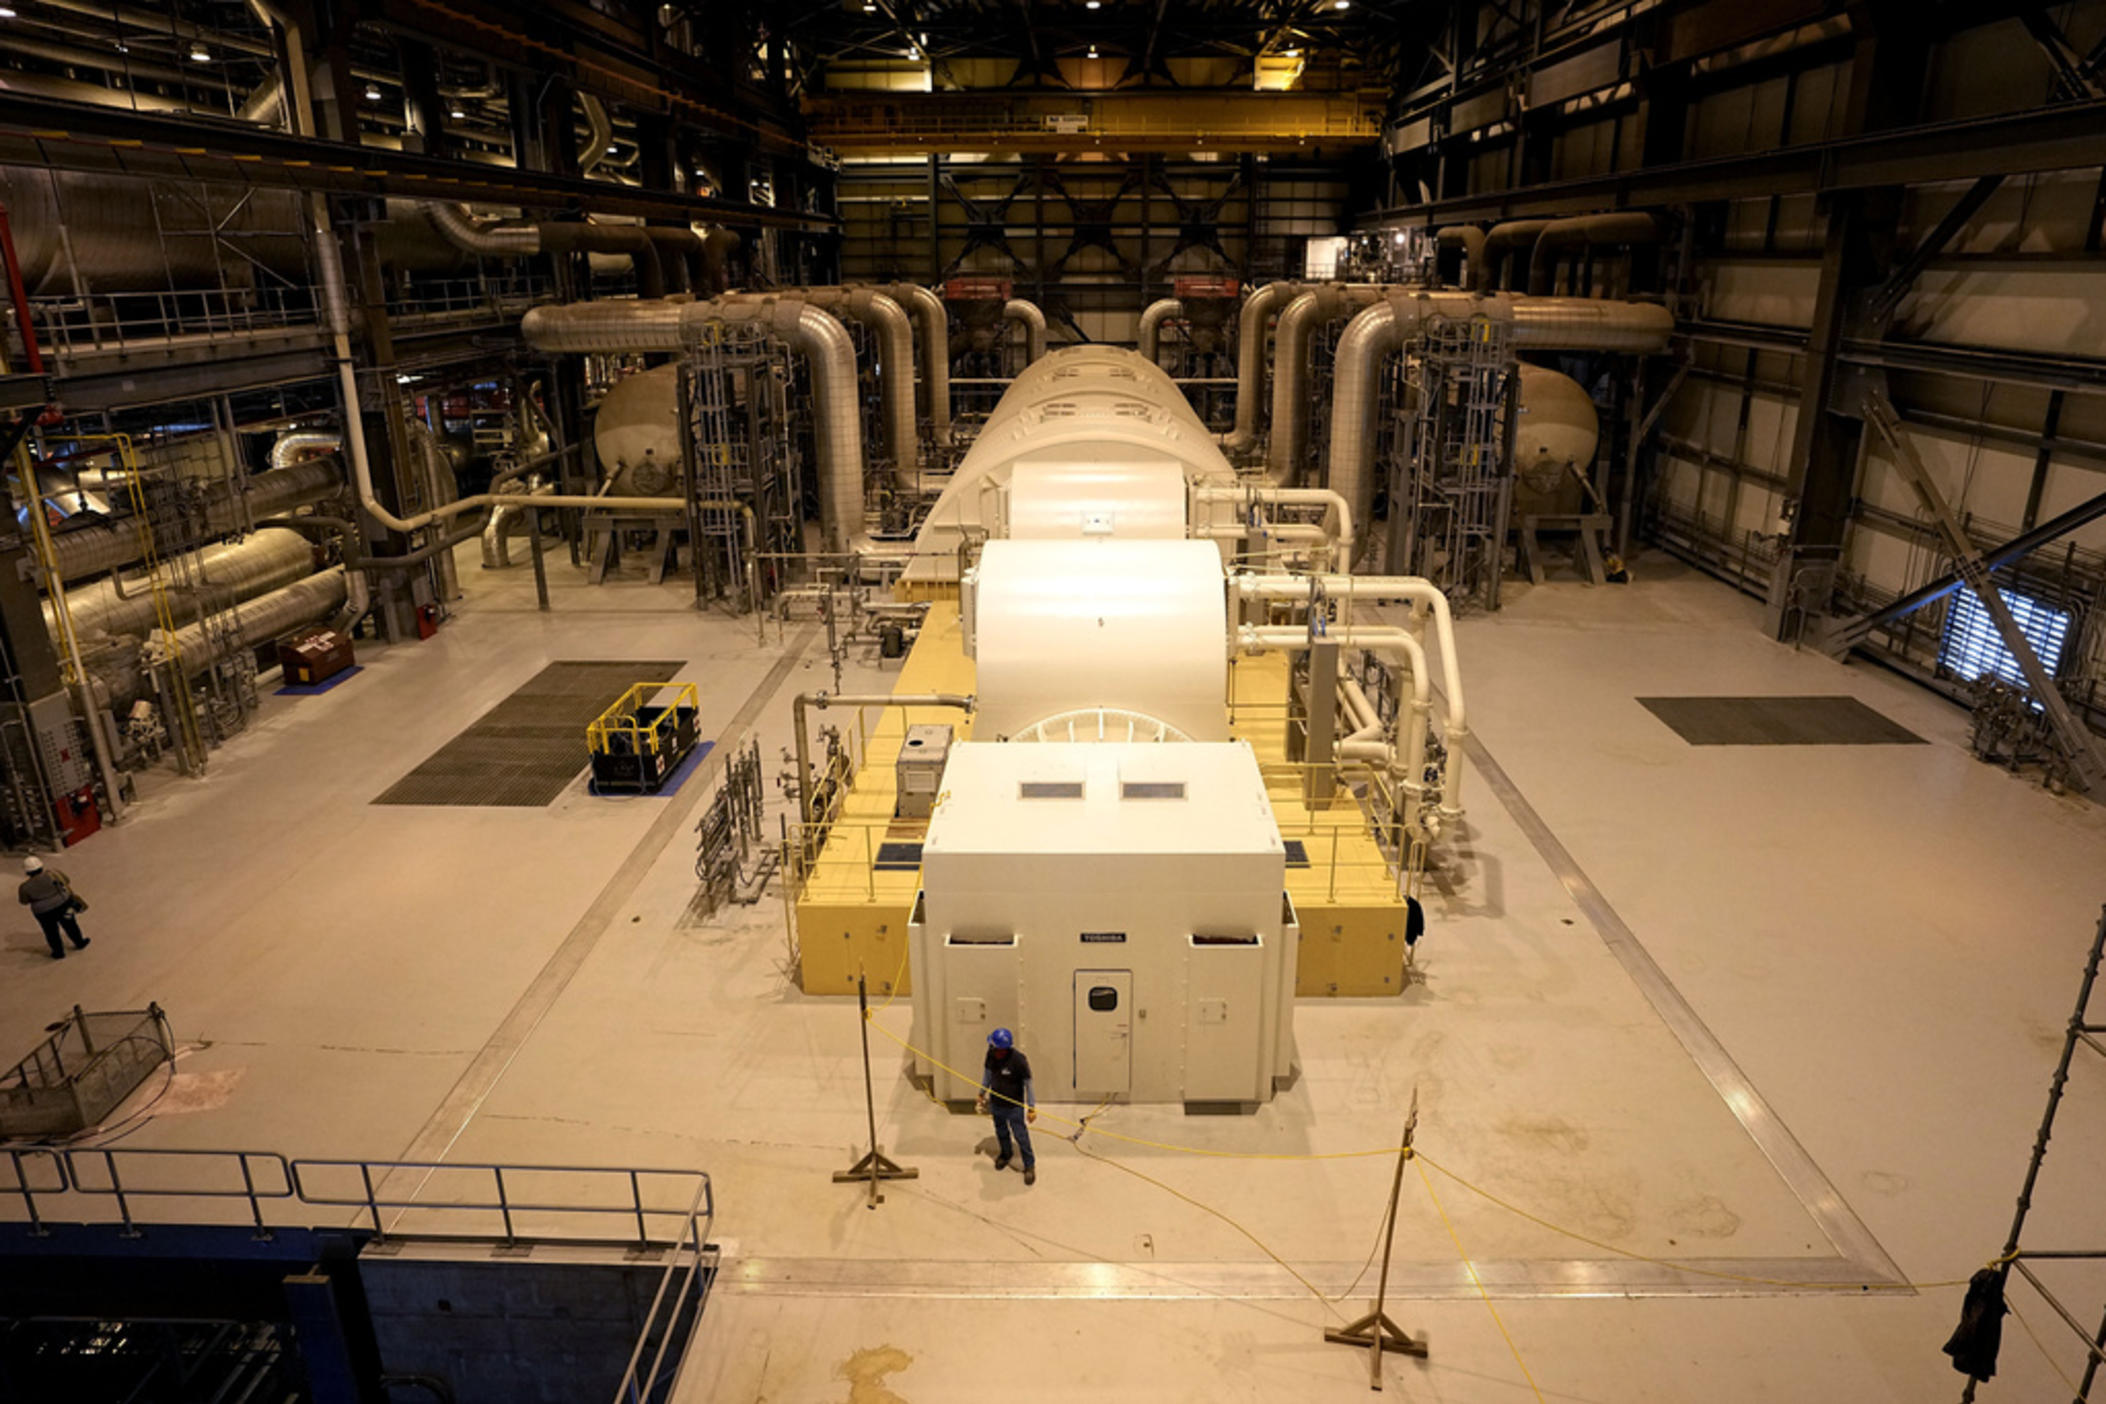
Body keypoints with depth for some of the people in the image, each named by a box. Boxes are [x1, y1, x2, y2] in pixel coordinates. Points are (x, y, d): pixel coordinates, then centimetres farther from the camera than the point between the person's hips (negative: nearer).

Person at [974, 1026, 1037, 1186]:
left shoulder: (1018, 1059, -29)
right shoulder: (991, 1054, -16)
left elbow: (1028, 1084, -18)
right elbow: (987, 1074, 3)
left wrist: (1031, 1107, -12)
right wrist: (982, 1096, 13)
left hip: (1014, 1105, -5)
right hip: (996, 1103, 5)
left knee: (1021, 1136, 3)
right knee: (1001, 1133, 24)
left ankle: (1029, 1166, 24)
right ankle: (1005, 1155, 51)